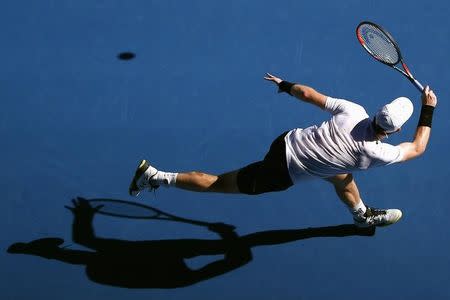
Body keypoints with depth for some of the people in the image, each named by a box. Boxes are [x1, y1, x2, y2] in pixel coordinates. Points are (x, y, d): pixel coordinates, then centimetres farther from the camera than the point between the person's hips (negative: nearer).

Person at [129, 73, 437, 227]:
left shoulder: (352, 111, -13)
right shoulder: (377, 154, -25)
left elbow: (308, 93, -2)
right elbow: (417, 148, -7)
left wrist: (285, 85, 15)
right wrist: (428, 112, -4)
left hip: (288, 140, 6)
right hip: (281, 172, -6)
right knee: (217, 183, 11)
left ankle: (362, 214, 54)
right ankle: (157, 177, 17)